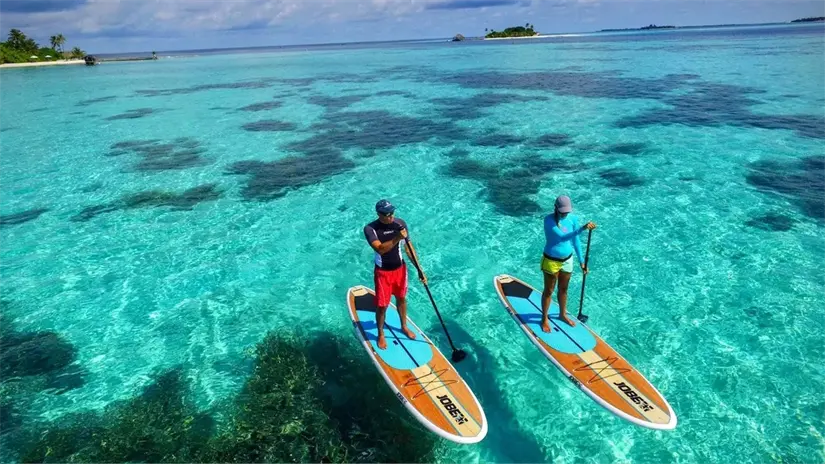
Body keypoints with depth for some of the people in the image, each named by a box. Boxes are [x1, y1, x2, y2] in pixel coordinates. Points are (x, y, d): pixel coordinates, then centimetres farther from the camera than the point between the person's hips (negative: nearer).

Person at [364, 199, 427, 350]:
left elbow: (408, 248, -2)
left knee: (401, 299, 22)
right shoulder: (370, 228, -20)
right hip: (383, 272, -3)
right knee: (382, 305, 6)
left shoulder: (400, 223, -9)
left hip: (400, 268, 4)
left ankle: (404, 327, 45)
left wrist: (419, 269, -3)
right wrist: (397, 238, -45)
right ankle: (381, 335, 30)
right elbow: (380, 249, -33)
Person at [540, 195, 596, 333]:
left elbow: (576, 241, 3)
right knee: (548, 291, 11)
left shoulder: (573, 219, -7)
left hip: (567, 260, 5)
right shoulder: (549, 220, -24)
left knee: (563, 290, 22)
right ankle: (544, 319, 28)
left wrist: (581, 261, 7)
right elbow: (562, 237, -35)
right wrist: (582, 229, -45)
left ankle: (562, 314, 44)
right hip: (551, 261, -5)